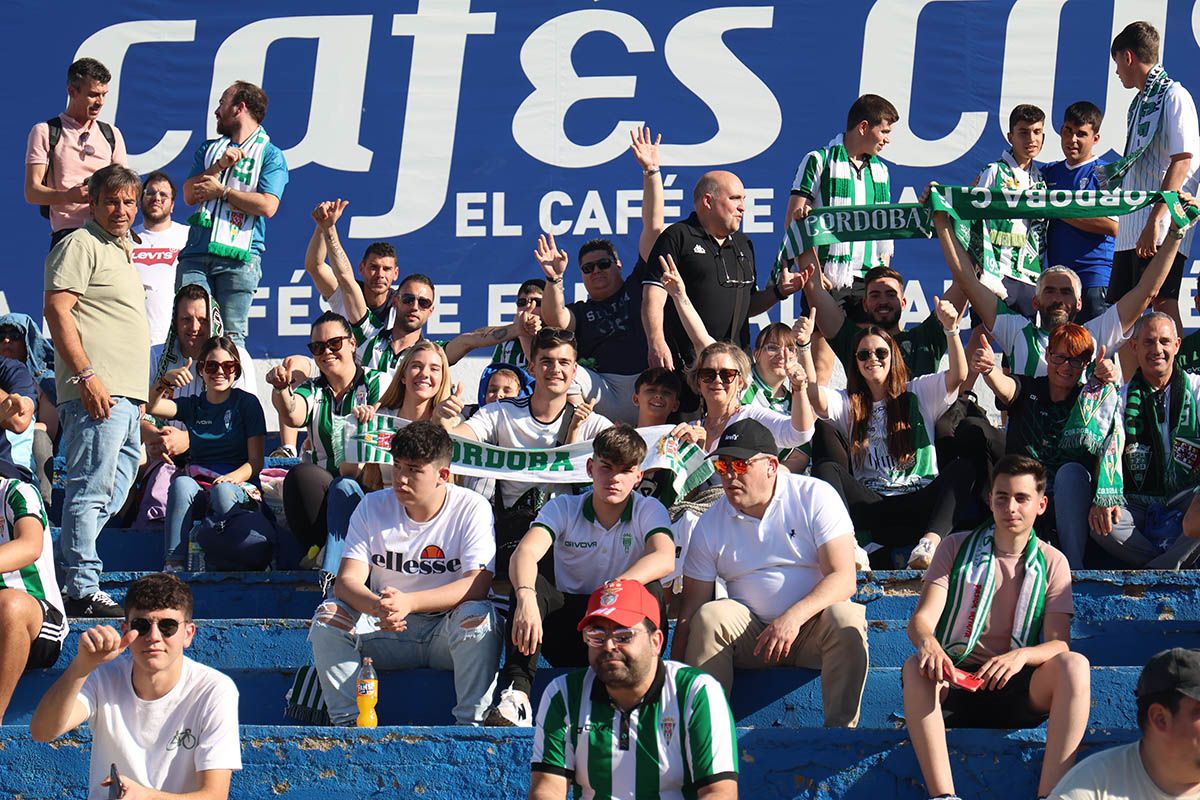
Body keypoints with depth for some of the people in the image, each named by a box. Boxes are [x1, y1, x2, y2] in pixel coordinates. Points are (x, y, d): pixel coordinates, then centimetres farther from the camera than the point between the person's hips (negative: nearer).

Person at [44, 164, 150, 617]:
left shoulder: (120, 252, 24)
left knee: (112, 494, 10)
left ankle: (75, 579, 14)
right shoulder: (81, 245, -5)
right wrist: (87, 376, -22)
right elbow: (57, 311, -14)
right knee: (91, 490, -12)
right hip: (97, 393, -10)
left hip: (125, 397, 10)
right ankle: (82, 591, -13)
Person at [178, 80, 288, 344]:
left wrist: (221, 191, -3)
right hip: (197, 253, 4)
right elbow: (189, 195, 9)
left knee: (231, 336, -5)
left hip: (239, 255, -4)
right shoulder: (209, 149, 22)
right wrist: (219, 166, -2)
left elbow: (268, 206, -8)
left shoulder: (270, 155, 6)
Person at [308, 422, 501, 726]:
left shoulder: (472, 509, -10)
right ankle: (346, 721, -19)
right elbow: (347, 581, -11)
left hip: (447, 632, -2)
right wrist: (377, 607, -36)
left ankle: (471, 723, -26)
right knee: (328, 614, -21)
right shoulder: (372, 507, -2)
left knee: (478, 616, -33)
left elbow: (477, 585, -21)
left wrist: (409, 602, -36)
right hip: (386, 631, 3)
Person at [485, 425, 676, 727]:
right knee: (531, 581, -25)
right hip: (568, 637, 1)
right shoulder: (563, 507, -1)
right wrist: (526, 597, -45)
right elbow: (526, 552, -21)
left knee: (648, 589, -30)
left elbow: (664, 558, -25)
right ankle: (516, 695, -40)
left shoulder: (649, 511, -3)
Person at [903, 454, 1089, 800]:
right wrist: (928, 643, -31)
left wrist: (1022, 655, -28)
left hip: (1018, 691, 0)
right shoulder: (956, 548, 7)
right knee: (916, 667, -33)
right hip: (955, 683, 0)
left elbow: (1059, 644, -3)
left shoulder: (1052, 563, 7)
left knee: (1075, 666, -29)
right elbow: (920, 619, -4)